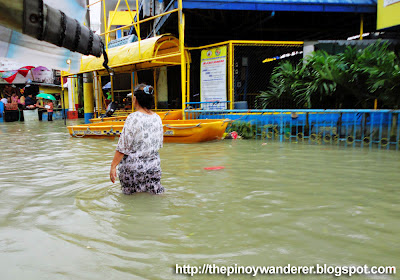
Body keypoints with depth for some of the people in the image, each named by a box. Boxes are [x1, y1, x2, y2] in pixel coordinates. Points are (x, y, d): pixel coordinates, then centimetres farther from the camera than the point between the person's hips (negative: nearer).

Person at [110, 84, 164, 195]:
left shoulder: (133, 118, -16)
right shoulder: (157, 118, 2)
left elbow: (123, 148, -14)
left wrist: (113, 166, -6)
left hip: (133, 167, -5)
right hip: (154, 166, 5)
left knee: (130, 192, 12)